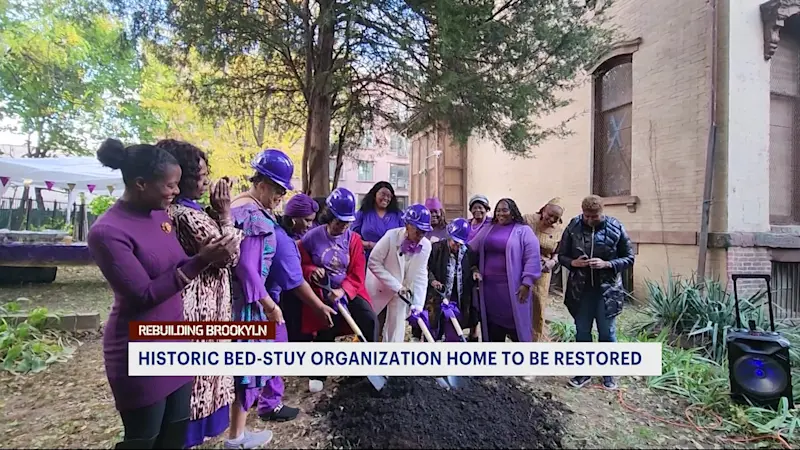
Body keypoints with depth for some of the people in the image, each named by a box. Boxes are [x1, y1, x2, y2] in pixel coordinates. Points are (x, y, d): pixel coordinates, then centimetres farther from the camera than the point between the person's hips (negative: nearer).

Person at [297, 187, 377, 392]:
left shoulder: (354, 239, -3)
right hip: (322, 293, -1)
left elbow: (357, 274, -6)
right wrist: (311, 271, -20)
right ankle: (318, 374, 25)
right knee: (324, 332, -3)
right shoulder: (312, 237, -8)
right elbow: (300, 265, 3)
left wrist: (343, 291, -23)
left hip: (349, 291, 2)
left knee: (370, 320, -17)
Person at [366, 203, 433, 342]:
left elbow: (421, 276, -13)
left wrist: (418, 305, -21)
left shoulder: (426, 246, -17)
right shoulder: (391, 236, -29)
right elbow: (373, 263, -24)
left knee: (397, 326, 7)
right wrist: (396, 286, -25)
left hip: (402, 290, 3)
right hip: (379, 285, -3)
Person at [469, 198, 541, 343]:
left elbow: (532, 258, -7)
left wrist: (526, 283, -12)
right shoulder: (487, 229, 13)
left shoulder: (523, 231, -1)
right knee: (493, 320, 12)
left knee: (515, 321, 2)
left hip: (513, 287, -4)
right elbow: (471, 250, 15)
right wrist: (474, 268, 1)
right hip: (489, 286, 4)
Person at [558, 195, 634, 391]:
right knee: (582, 332, 12)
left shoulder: (616, 228, -8)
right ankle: (584, 371, 28)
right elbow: (561, 255, 3)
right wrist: (573, 262, -18)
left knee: (607, 333, 10)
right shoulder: (573, 227, -6)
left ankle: (608, 373, 29)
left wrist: (606, 264, -19)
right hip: (580, 290, 1)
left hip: (607, 290, -1)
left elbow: (629, 258, -2)